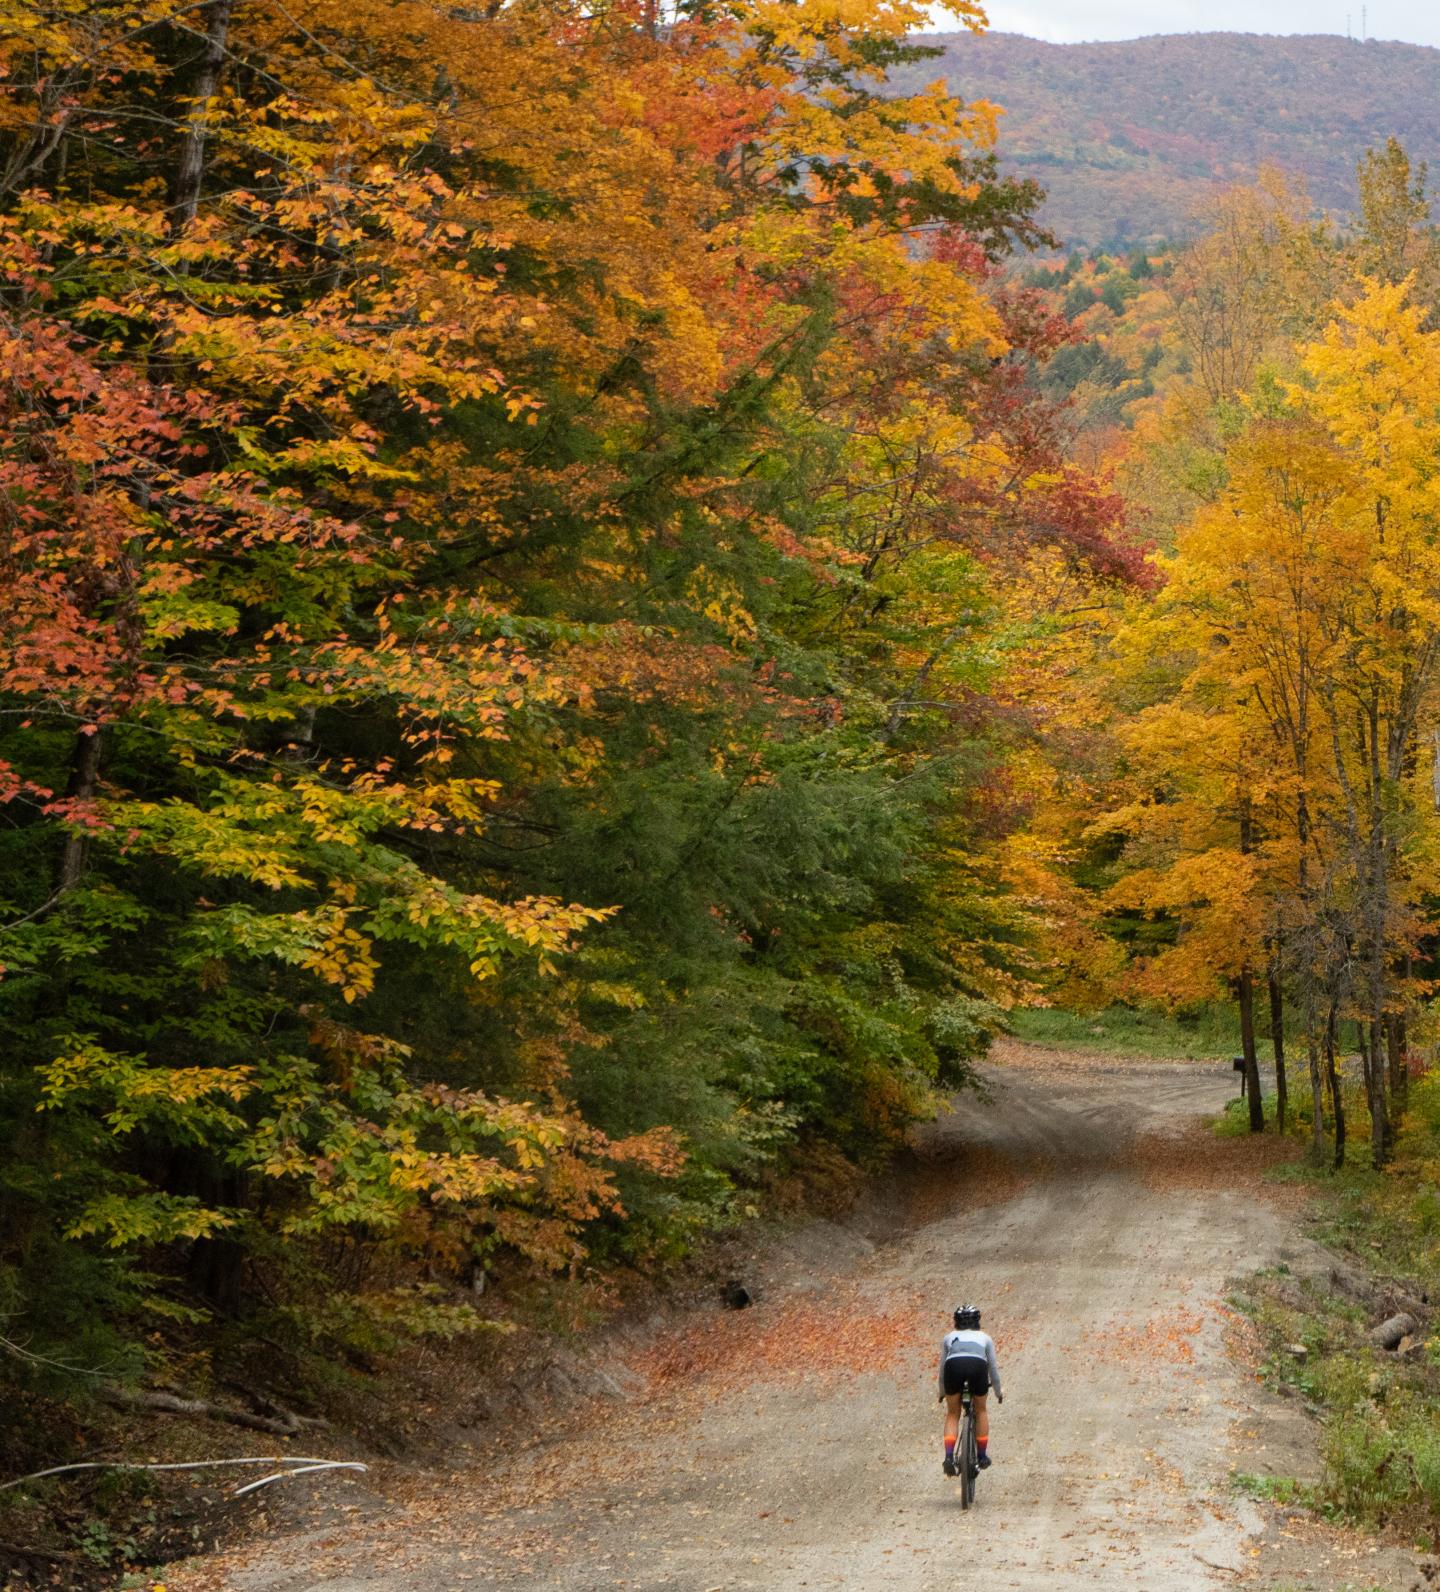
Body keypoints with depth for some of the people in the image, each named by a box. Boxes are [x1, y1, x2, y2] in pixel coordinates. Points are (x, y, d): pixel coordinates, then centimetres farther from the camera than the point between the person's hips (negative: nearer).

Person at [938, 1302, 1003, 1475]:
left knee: (952, 1415, 18)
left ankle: (949, 1457, 3)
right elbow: (993, 1367, 36)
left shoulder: (949, 1337, 33)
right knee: (981, 1411, 24)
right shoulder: (984, 1337, 32)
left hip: (954, 1365, 0)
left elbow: (942, 1367, 36)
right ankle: (982, 1456, 27)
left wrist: (942, 1392, 51)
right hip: (978, 1366, 0)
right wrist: (998, 1392, 50)